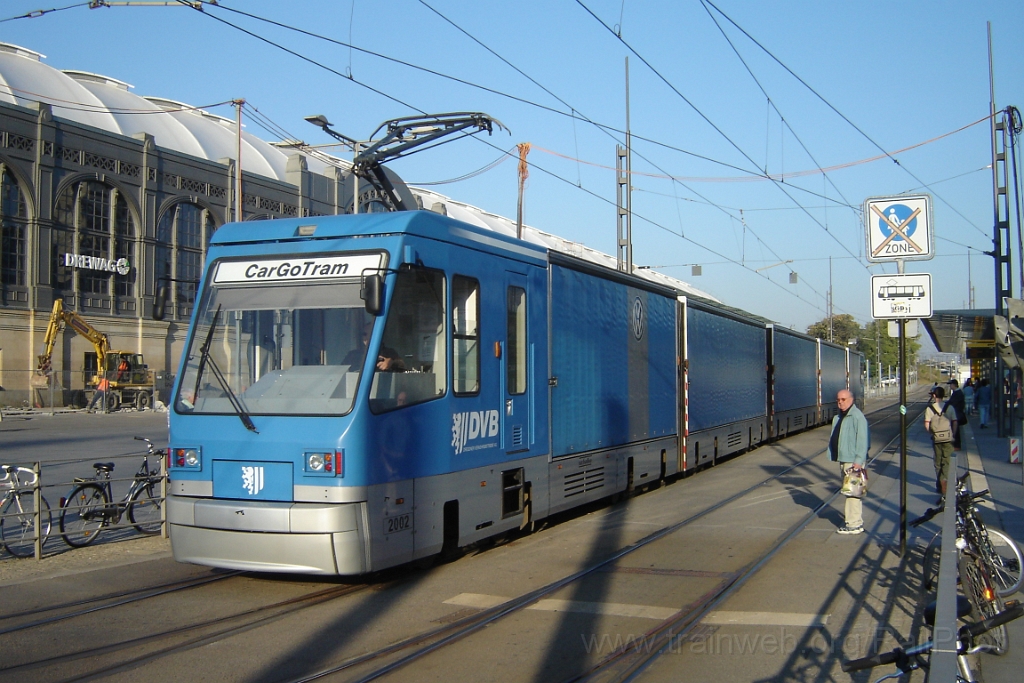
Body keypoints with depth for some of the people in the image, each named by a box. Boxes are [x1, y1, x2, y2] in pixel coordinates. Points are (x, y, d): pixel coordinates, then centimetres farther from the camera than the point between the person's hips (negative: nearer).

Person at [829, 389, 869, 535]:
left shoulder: (857, 416, -13)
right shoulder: (839, 417, 16)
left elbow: (862, 440, -18)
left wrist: (859, 460, -22)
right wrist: (836, 456, 16)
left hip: (853, 461, -10)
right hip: (843, 459, 10)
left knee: (852, 492, -8)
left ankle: (854, 524, -5)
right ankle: (855, 521, 23)